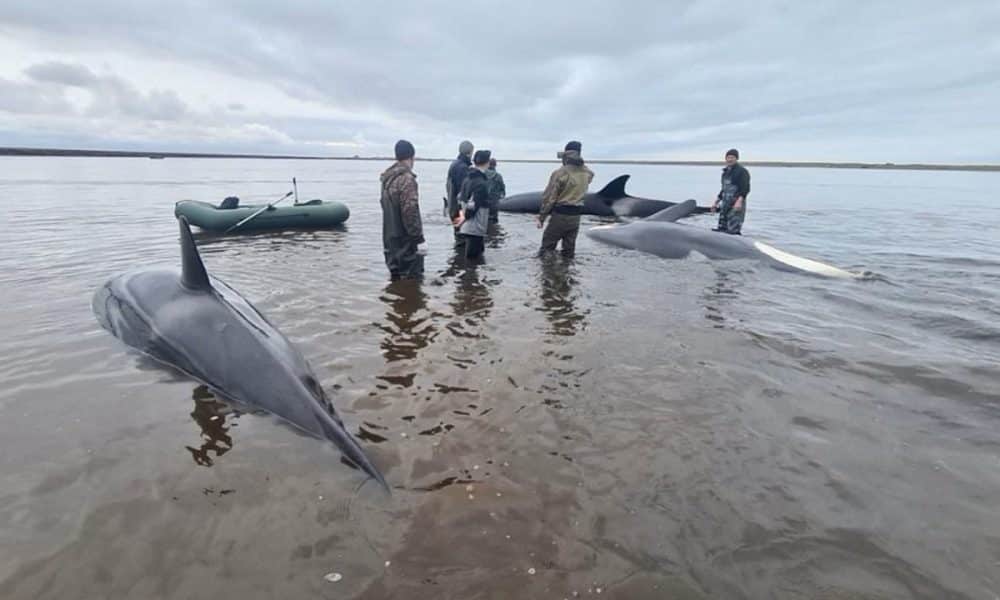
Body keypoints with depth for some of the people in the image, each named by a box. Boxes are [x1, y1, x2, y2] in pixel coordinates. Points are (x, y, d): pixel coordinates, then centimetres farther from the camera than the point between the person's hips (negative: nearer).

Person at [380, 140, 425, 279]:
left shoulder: (387, 177, 10)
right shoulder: (407, 178, -17)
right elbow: (410, 211, -22)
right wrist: (419, 239, -19)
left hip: (391, 238, 9)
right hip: (406, 241, -9)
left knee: (396, 274, 16)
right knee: (412, 278, -2)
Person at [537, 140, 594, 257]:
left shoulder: (560, 173, -16)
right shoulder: (586, 173, 1)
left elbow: (549, 197, -14)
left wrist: (541, 217, -7)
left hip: (560, 215, -6)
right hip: (576, 217, 6)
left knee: (547, 247, 5)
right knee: (569, 249, 15)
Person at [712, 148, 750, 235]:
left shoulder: (742, 171, -6)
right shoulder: (726, 171, 18)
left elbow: (745, 189, -15)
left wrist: (739, 201, -29)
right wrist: (716, 202, 22)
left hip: (736, 205, -8)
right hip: (725, 204, 8)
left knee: (733, 231, -13)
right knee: (721, 229, 8)